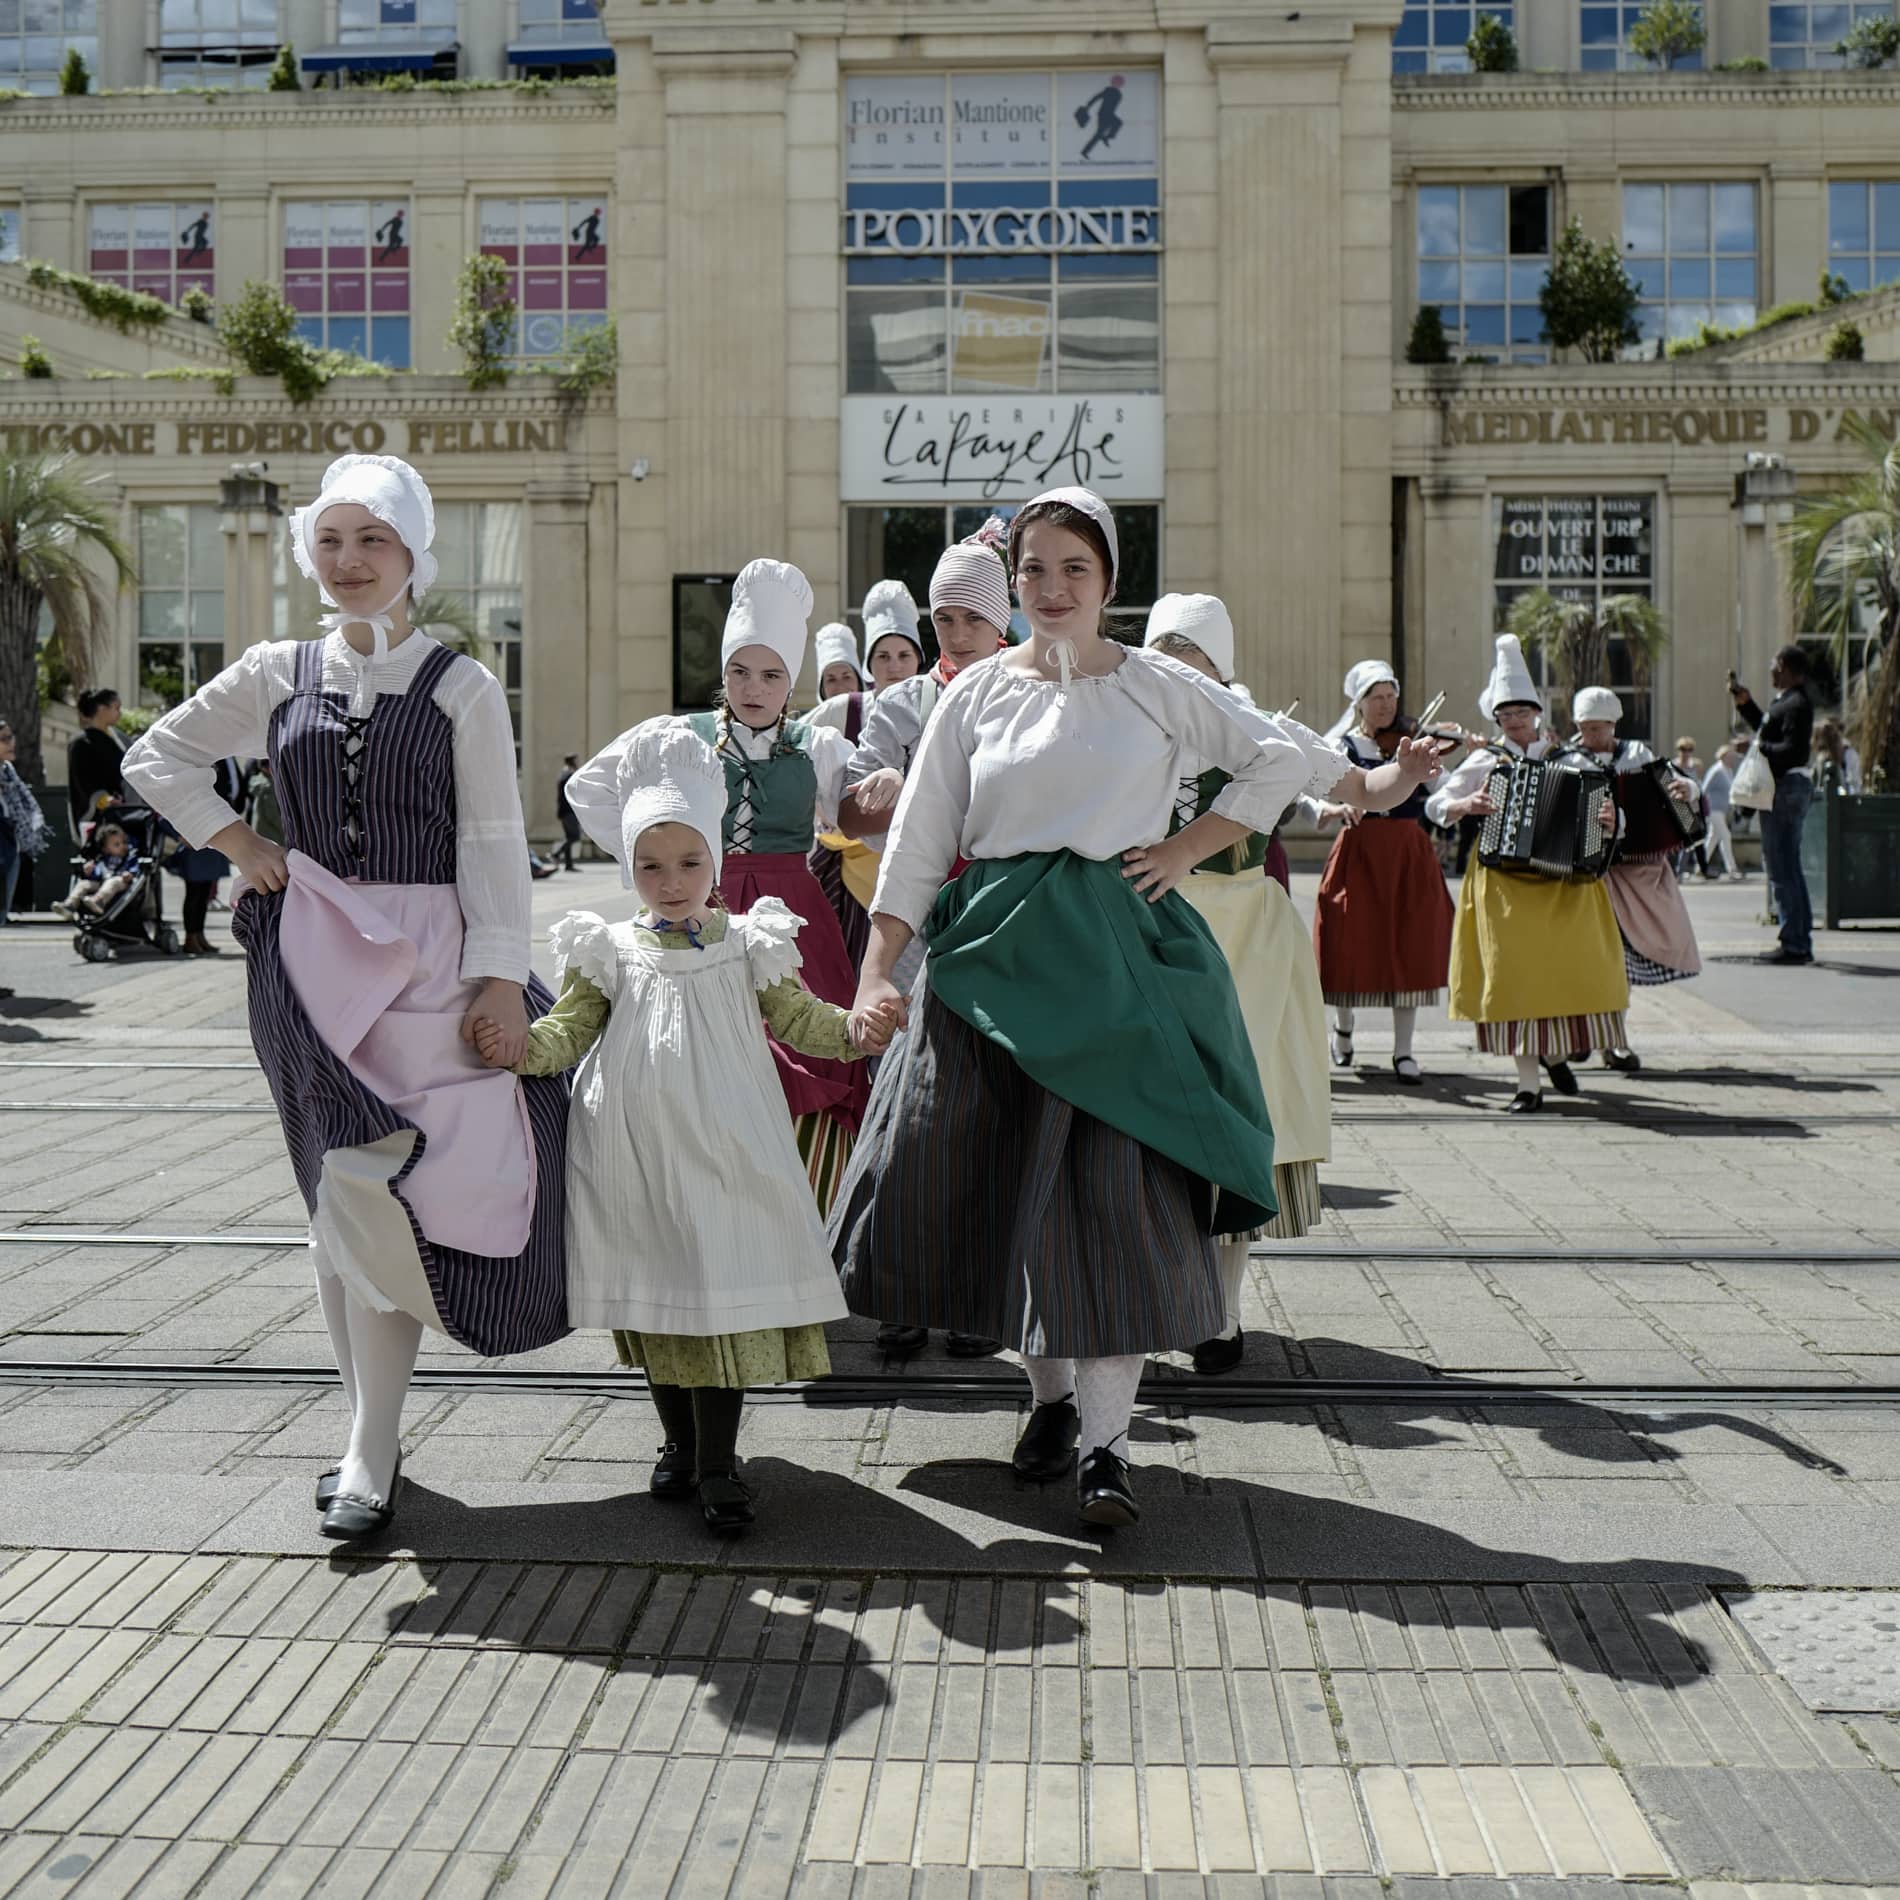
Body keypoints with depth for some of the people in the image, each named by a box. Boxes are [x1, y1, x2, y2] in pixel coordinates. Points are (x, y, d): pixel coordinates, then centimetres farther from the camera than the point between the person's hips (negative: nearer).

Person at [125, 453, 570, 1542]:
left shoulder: (463, 688, 0)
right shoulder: (279, 675, 9)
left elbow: (494, 843, -2)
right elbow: (158, 757, 20)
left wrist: (500, 975, -10)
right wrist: (239, 845, 7)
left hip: (429, 961, -3)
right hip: (315, 958, 3)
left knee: (372, 1198, -8)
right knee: (343, 1201, 4)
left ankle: (371, 1451, 1)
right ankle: (373, 1432, 15)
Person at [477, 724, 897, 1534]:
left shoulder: (746, 946, 5)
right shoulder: (613, 953, 6)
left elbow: (796, 1017, 9)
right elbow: (570, 1028, 6)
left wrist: (853, 1030, -9)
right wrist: (521, 1048, -13)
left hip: (722, 1150, -1)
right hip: (636, 1154, 2)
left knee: (723, 1292, -4)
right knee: (655, 1293, 10)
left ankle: (718, 1464, 6)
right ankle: (680, 1442, 26)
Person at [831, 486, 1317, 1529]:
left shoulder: (1156, 686, 4)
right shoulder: (977, 691, 7)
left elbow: (1281, 762, 12)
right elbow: (918, 839, 4)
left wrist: (1188, 850, 2)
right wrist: (875, 975, -4)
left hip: (1116, 952, -2)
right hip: (992, 952, 2)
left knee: (1116, 1183, -9)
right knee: (993, 1176, 5)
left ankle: (1106, 1436, -3)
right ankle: (1050, 1392, 25)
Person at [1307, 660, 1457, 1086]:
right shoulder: (1343, 746, 1)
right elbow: (1309, 794, -10)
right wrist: (1336, 809, -30)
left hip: (1411, 855, 2)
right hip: (1360, 854, -2)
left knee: (1409, 948, -1)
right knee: (1354, 942, 3)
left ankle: (1403, 1051, 5)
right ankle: (1343, 1026, 31)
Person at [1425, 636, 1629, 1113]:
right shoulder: (1485, 760, 3)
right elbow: (1434, 805, 5)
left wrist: (1608, 819, -9)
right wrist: (1464, 806, -15)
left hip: (1565, 882, 2)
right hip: (1505, 882, -1)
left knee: (1572, 967, 0)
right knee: (1515, 974, -2)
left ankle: (1556, 1052, 29)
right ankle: (1529, 1085, 3)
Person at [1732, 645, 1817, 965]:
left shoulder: (1796, 704, -17)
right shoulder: (1787, 701, 15)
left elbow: (1791, 751, -25)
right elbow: (1768, 731, 28)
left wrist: (1756, 748, -17)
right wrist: (1745, 703, 21)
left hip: (1786, 789, -11)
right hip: (1787, 787, 11)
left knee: (1781, 868, -9)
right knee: (1790, 867, 15)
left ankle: (1794, 944, -7)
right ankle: (1801, 942, 21)